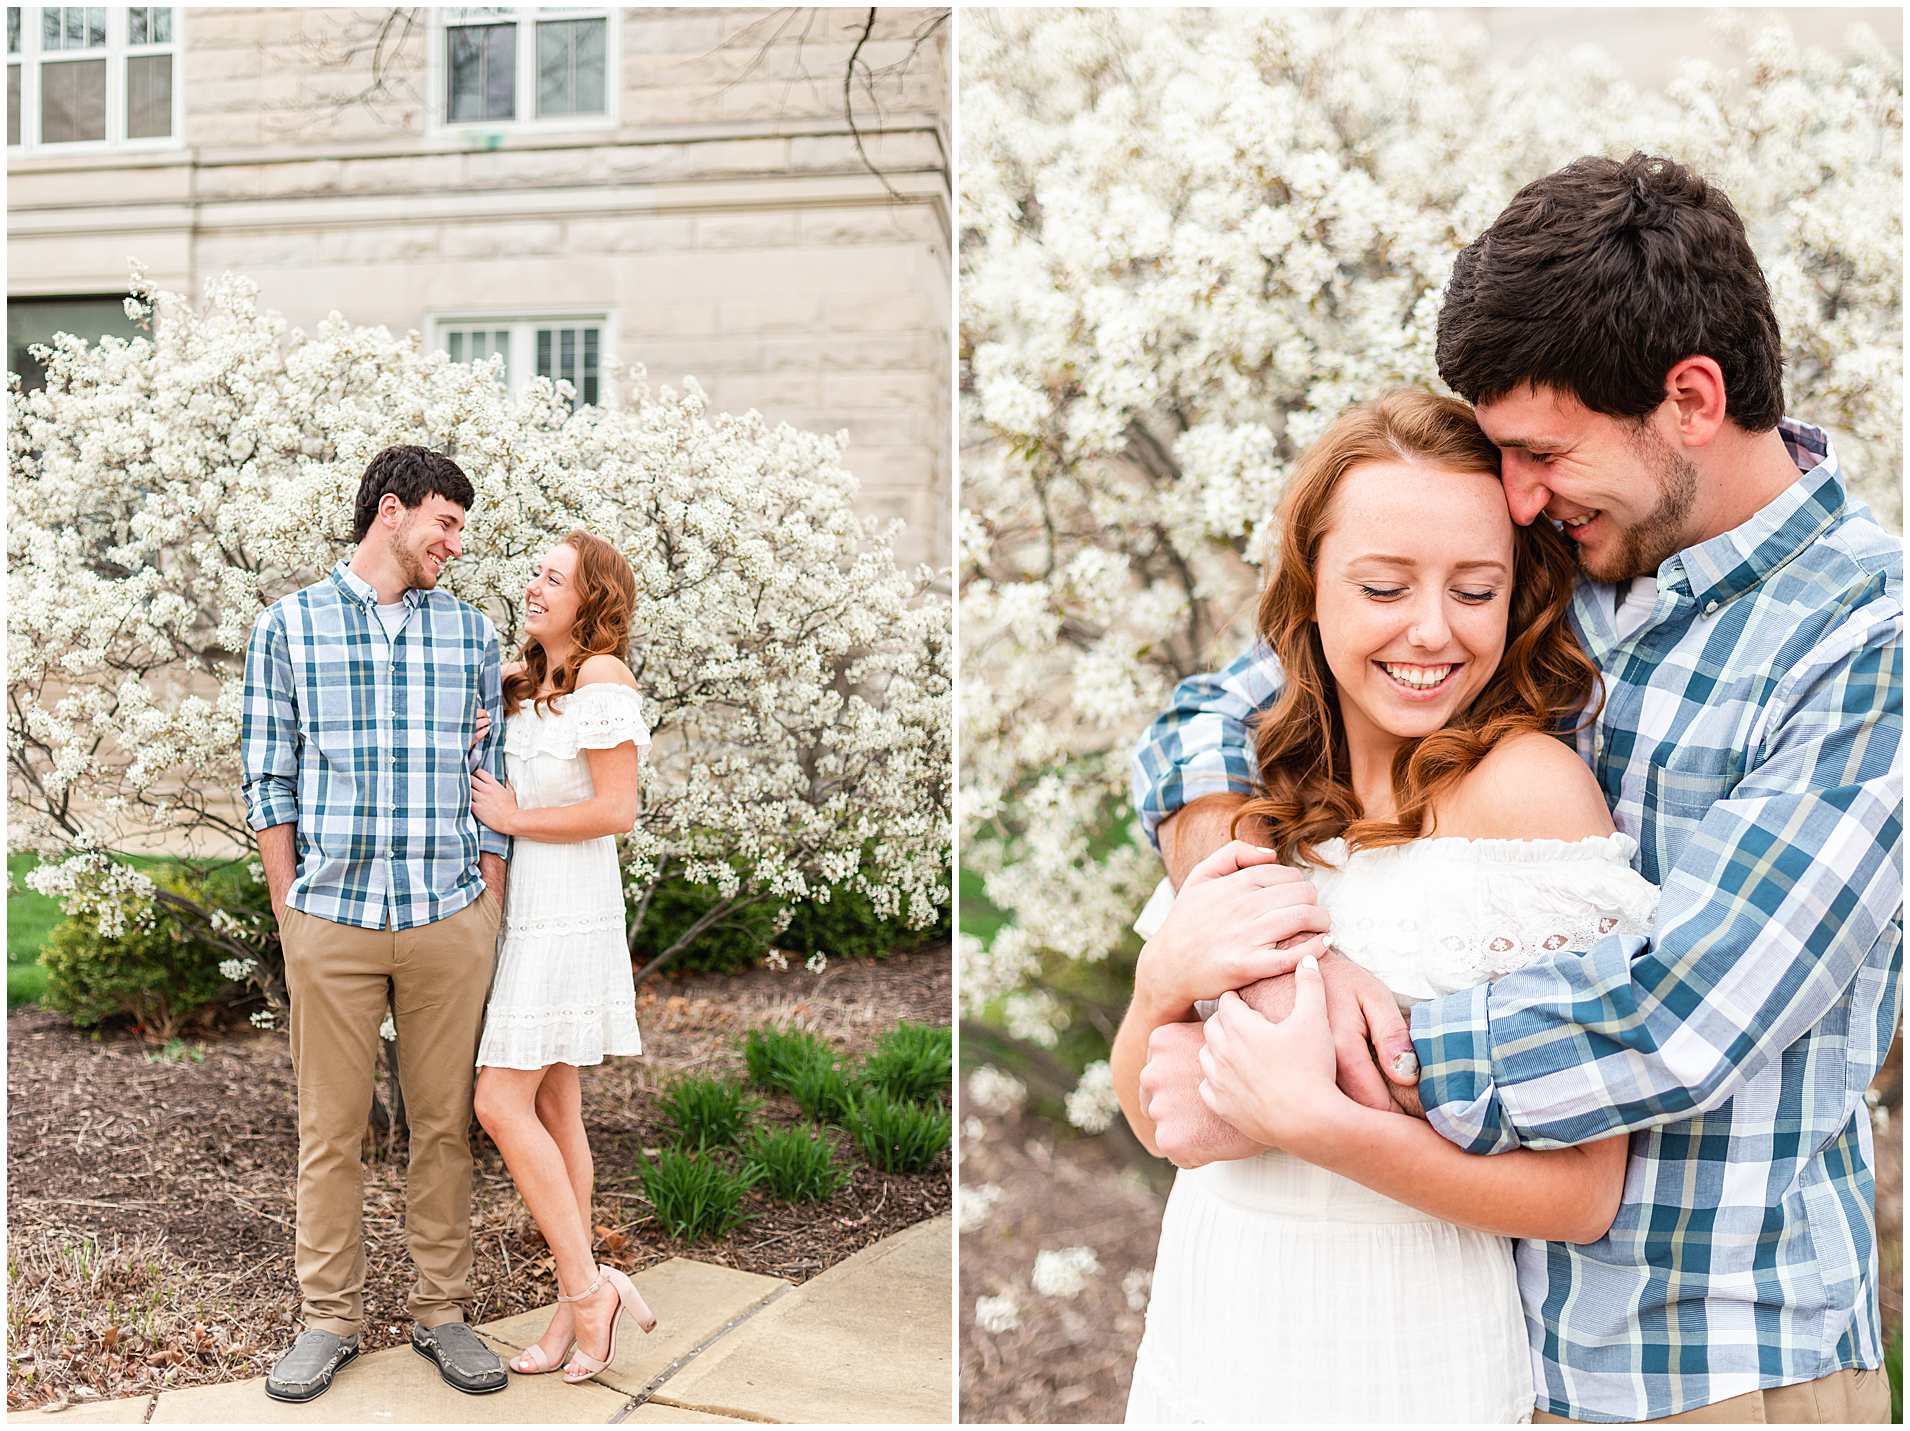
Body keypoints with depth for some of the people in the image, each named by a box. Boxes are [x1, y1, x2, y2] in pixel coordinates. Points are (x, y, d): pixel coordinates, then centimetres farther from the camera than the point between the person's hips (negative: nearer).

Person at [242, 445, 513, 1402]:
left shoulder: (471, 633, 8)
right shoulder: (287, 628, 3)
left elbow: (496, 781, 9)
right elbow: (269, 783, 4)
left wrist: (489, 915, 4)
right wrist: (290, 914, 1)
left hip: (449, 920, 2)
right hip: (331, 919, -1)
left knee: (444, 1123, 9)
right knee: (329, 1130, 7)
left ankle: (442, 1313, 21)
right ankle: (330, 1318, 21)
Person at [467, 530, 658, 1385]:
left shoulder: (603, 676, -11)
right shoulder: (528, 686, 15)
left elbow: (615, 811, -17)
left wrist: (514, 818, -9)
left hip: (566, 919, -9)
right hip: (525, 915, 9)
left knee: (501, 1102, -11)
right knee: (553, 1109, 8)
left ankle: (586, 1288, -1)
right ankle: (578, 1310, 14)